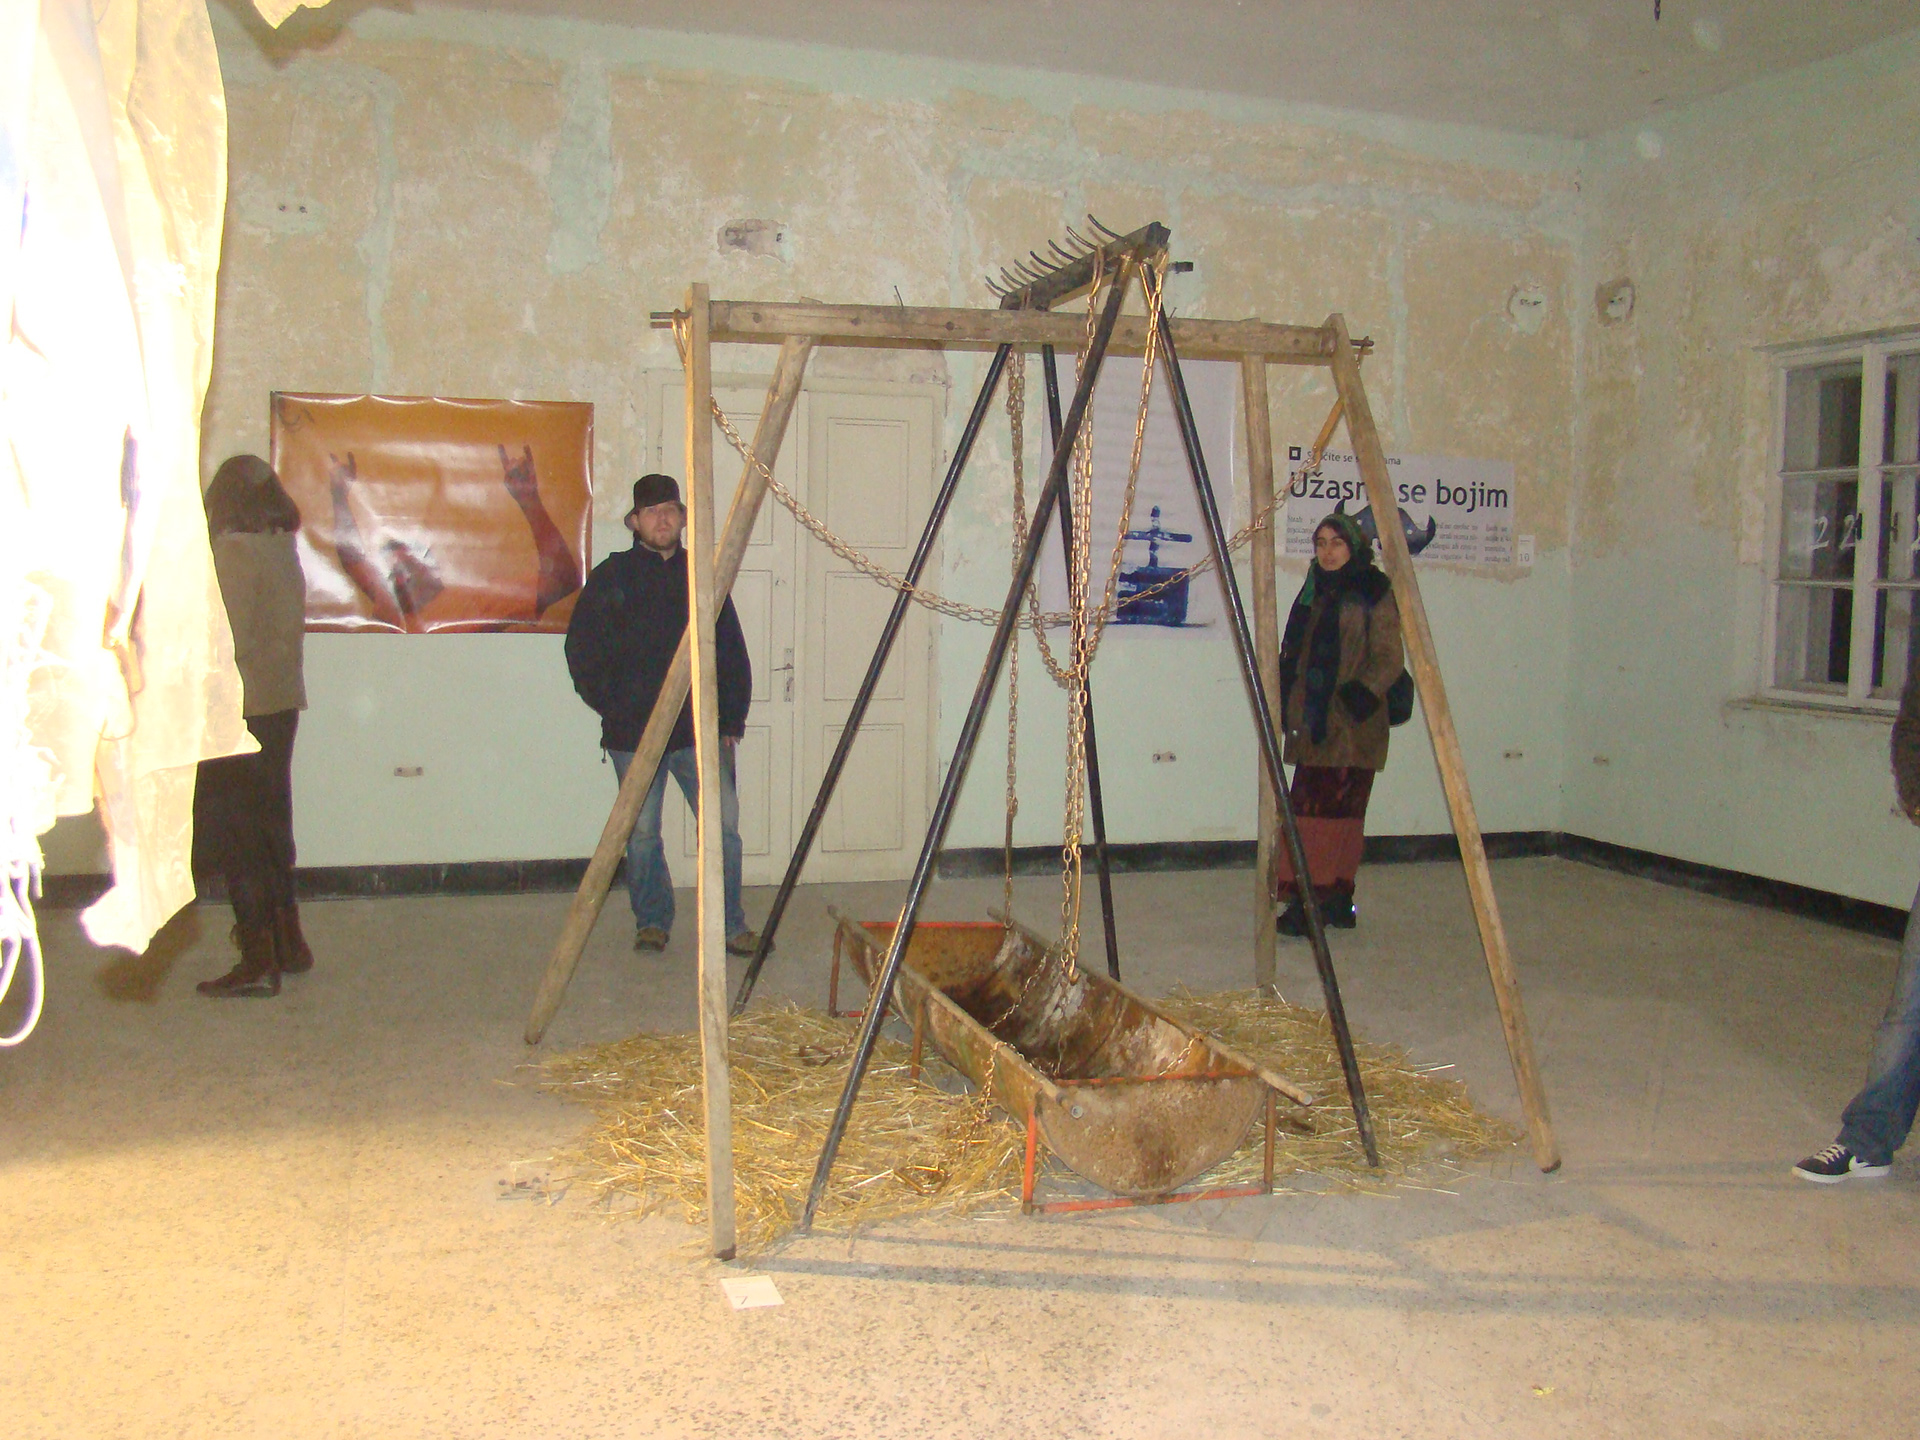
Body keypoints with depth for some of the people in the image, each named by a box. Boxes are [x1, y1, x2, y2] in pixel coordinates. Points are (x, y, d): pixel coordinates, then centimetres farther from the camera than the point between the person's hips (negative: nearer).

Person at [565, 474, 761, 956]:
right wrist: (613, 706, 0)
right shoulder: (612, 576, 6)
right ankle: (651, 921, 22)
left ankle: (731, 925, 6)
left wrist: (732, 717, 6)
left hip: (701, 730, 1)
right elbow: (582, 651, 7)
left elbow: (733, 651, 13)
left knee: (723, 825, -6)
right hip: (634, 734, -1)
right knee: (642, 832, 5)